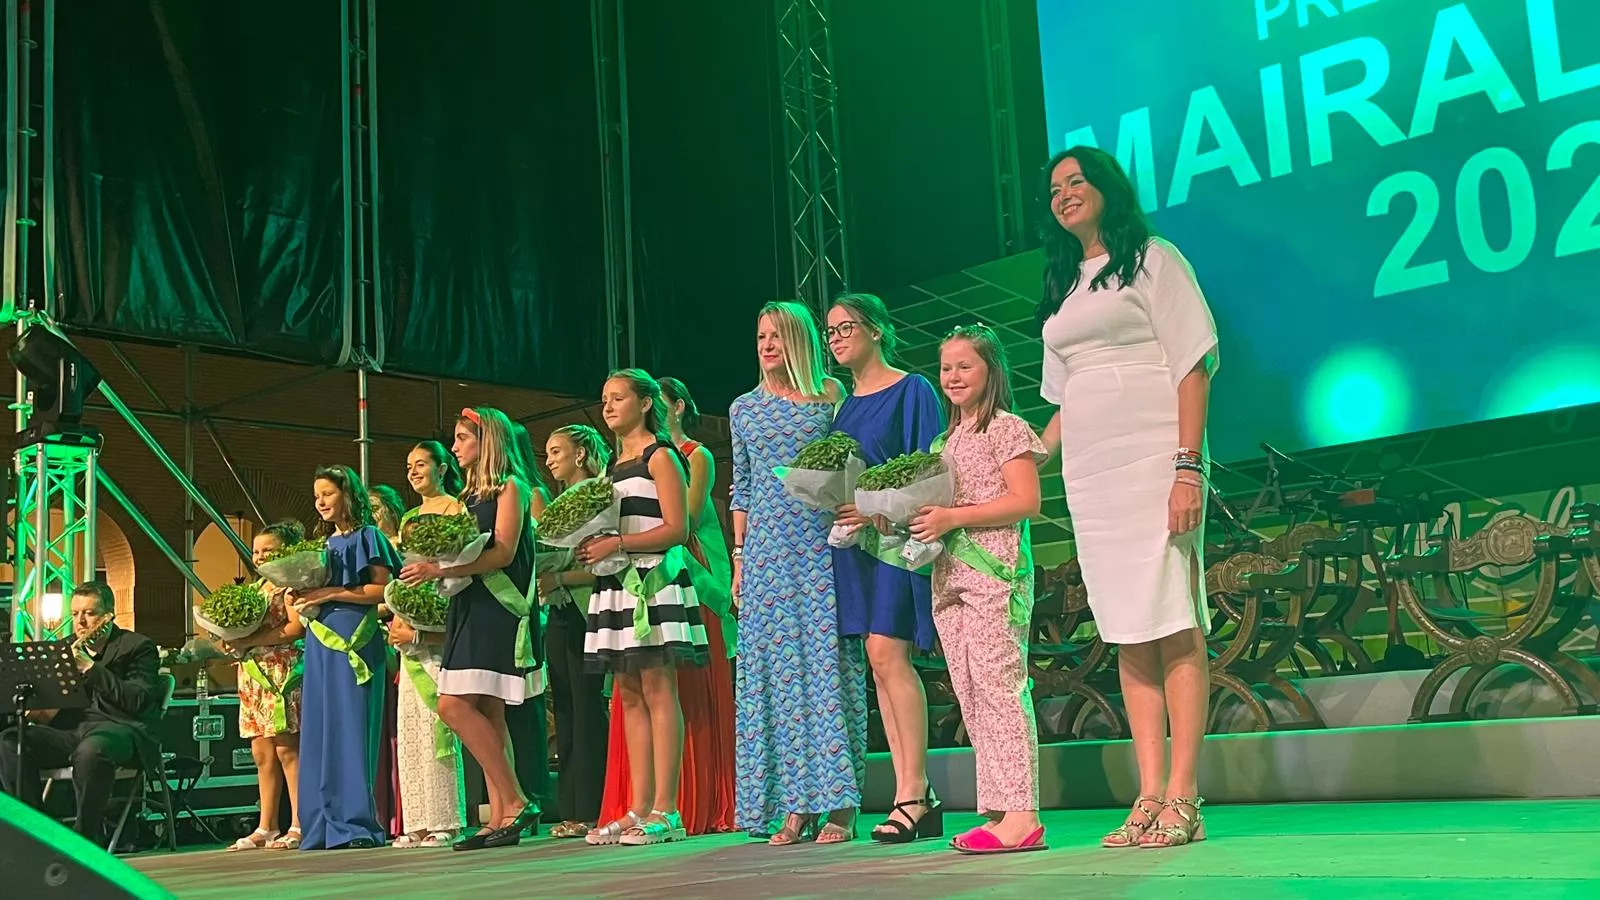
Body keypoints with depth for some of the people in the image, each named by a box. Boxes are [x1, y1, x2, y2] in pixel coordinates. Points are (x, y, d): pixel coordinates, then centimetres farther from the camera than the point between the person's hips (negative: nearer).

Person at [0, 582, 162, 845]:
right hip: (71, 729, 6)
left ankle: (87, 837, -24)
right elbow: (53, 708, 20)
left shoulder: (137, 646, 4)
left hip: (123, 729, -6)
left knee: (91, 749, -40)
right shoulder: (69, 648, 22)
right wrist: (40, 711, -6)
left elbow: (139, 702, -12)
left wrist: (90, 667, -16)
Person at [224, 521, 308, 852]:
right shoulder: (255, 588, 21)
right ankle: (266, 828, 10)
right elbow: (245, 626, 22)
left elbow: (296, 628, -14)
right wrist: (231, 640, -1)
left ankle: (299, 825, -9)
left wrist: (249, 641, -16)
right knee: (261, 753, 7)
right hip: (253, 675, 8)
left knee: (286, 748, -10)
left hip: (281, 673, -8)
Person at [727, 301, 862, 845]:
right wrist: (739, 557, 10)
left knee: (827, 660, -6)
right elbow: (741, 489, 16)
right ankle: (795, 806, 3)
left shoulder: (830, 398, 5)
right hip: (767, 550, 3)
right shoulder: (745, 409, 14)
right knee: (775, 667, 0)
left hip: (821, 543, -3)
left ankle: (839, 805, -3)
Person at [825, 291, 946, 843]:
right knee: (879, 663, 3)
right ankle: (912, 794, 5)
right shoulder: (841, 404, 18)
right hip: (850, 541, 7)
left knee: (887, 653, -15)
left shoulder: (911, 391, -2)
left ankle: (913, 793, -10)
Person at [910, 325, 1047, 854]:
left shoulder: (1005, 428, -2)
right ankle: (999, 808, 9)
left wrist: (953, 517, -16)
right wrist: (916, 518, 1)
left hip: (994, 572, -8)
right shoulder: (947, 439, 22)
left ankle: (1021, 815, -13)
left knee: (998, 686, -13)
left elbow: (1026, 500, -12)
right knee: (969, 694, 6)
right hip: (949, 576, 8)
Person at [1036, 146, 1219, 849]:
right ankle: (1150, 798, 4)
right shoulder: (1063, 284, 22)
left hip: (1152, 459, -7)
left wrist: (1188, 467, -16)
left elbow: (1192, 366, -6)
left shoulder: (1152, 259, 3)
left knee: (1174, 625, -9)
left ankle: (1182, 798, -8)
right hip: (1089, 472, 7)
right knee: (1127, 636, 3)